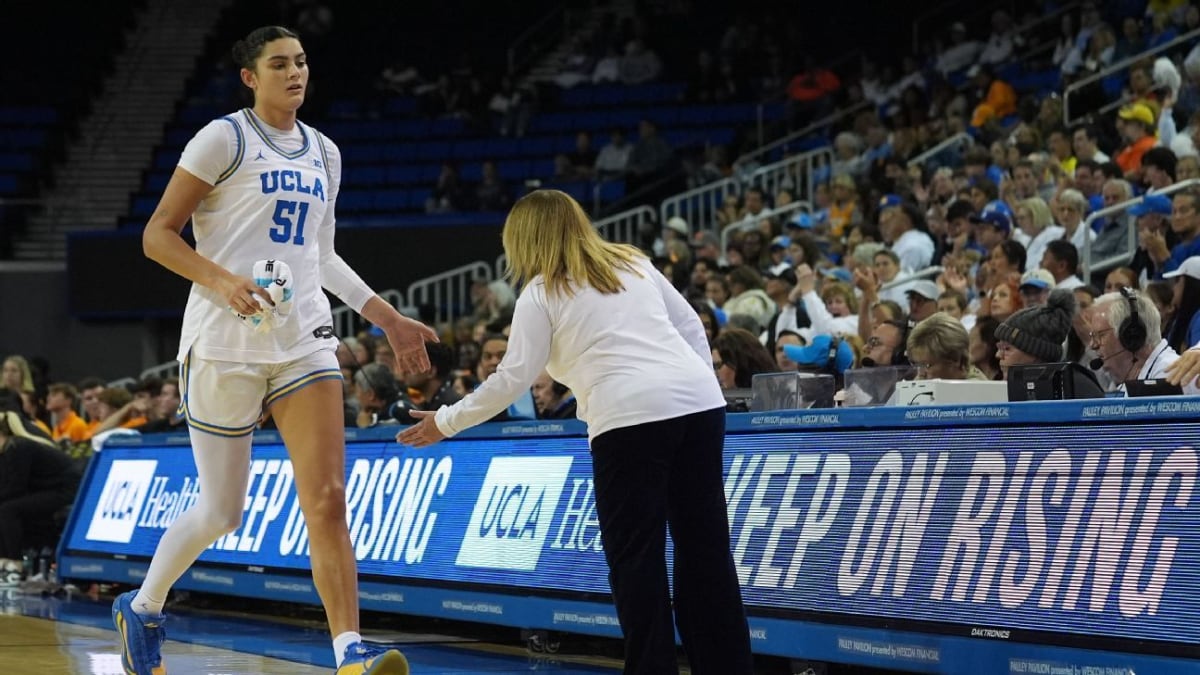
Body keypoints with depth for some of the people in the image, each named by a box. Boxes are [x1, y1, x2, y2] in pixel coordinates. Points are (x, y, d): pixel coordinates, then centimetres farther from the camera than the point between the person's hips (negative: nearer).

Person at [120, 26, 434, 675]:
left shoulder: (323, 153, 15)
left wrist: (388, 317, 19)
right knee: (220, 511, 4)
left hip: (303, 341, 5)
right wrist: (221, 281, -23)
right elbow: (157, 235, -7)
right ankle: (141, 609, 30)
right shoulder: (224, 139, -4)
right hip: (225, 342, -5)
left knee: (327, 499, -10)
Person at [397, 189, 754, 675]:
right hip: (699, 400, 5)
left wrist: (446, 422, 11)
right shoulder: (634, 264, 21)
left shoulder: (541, 294, 6)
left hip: (629, 417, -5)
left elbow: (513, 379, 2)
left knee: (635, 555, 1)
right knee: (704, 546, 6)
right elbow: (692, 329, 18)